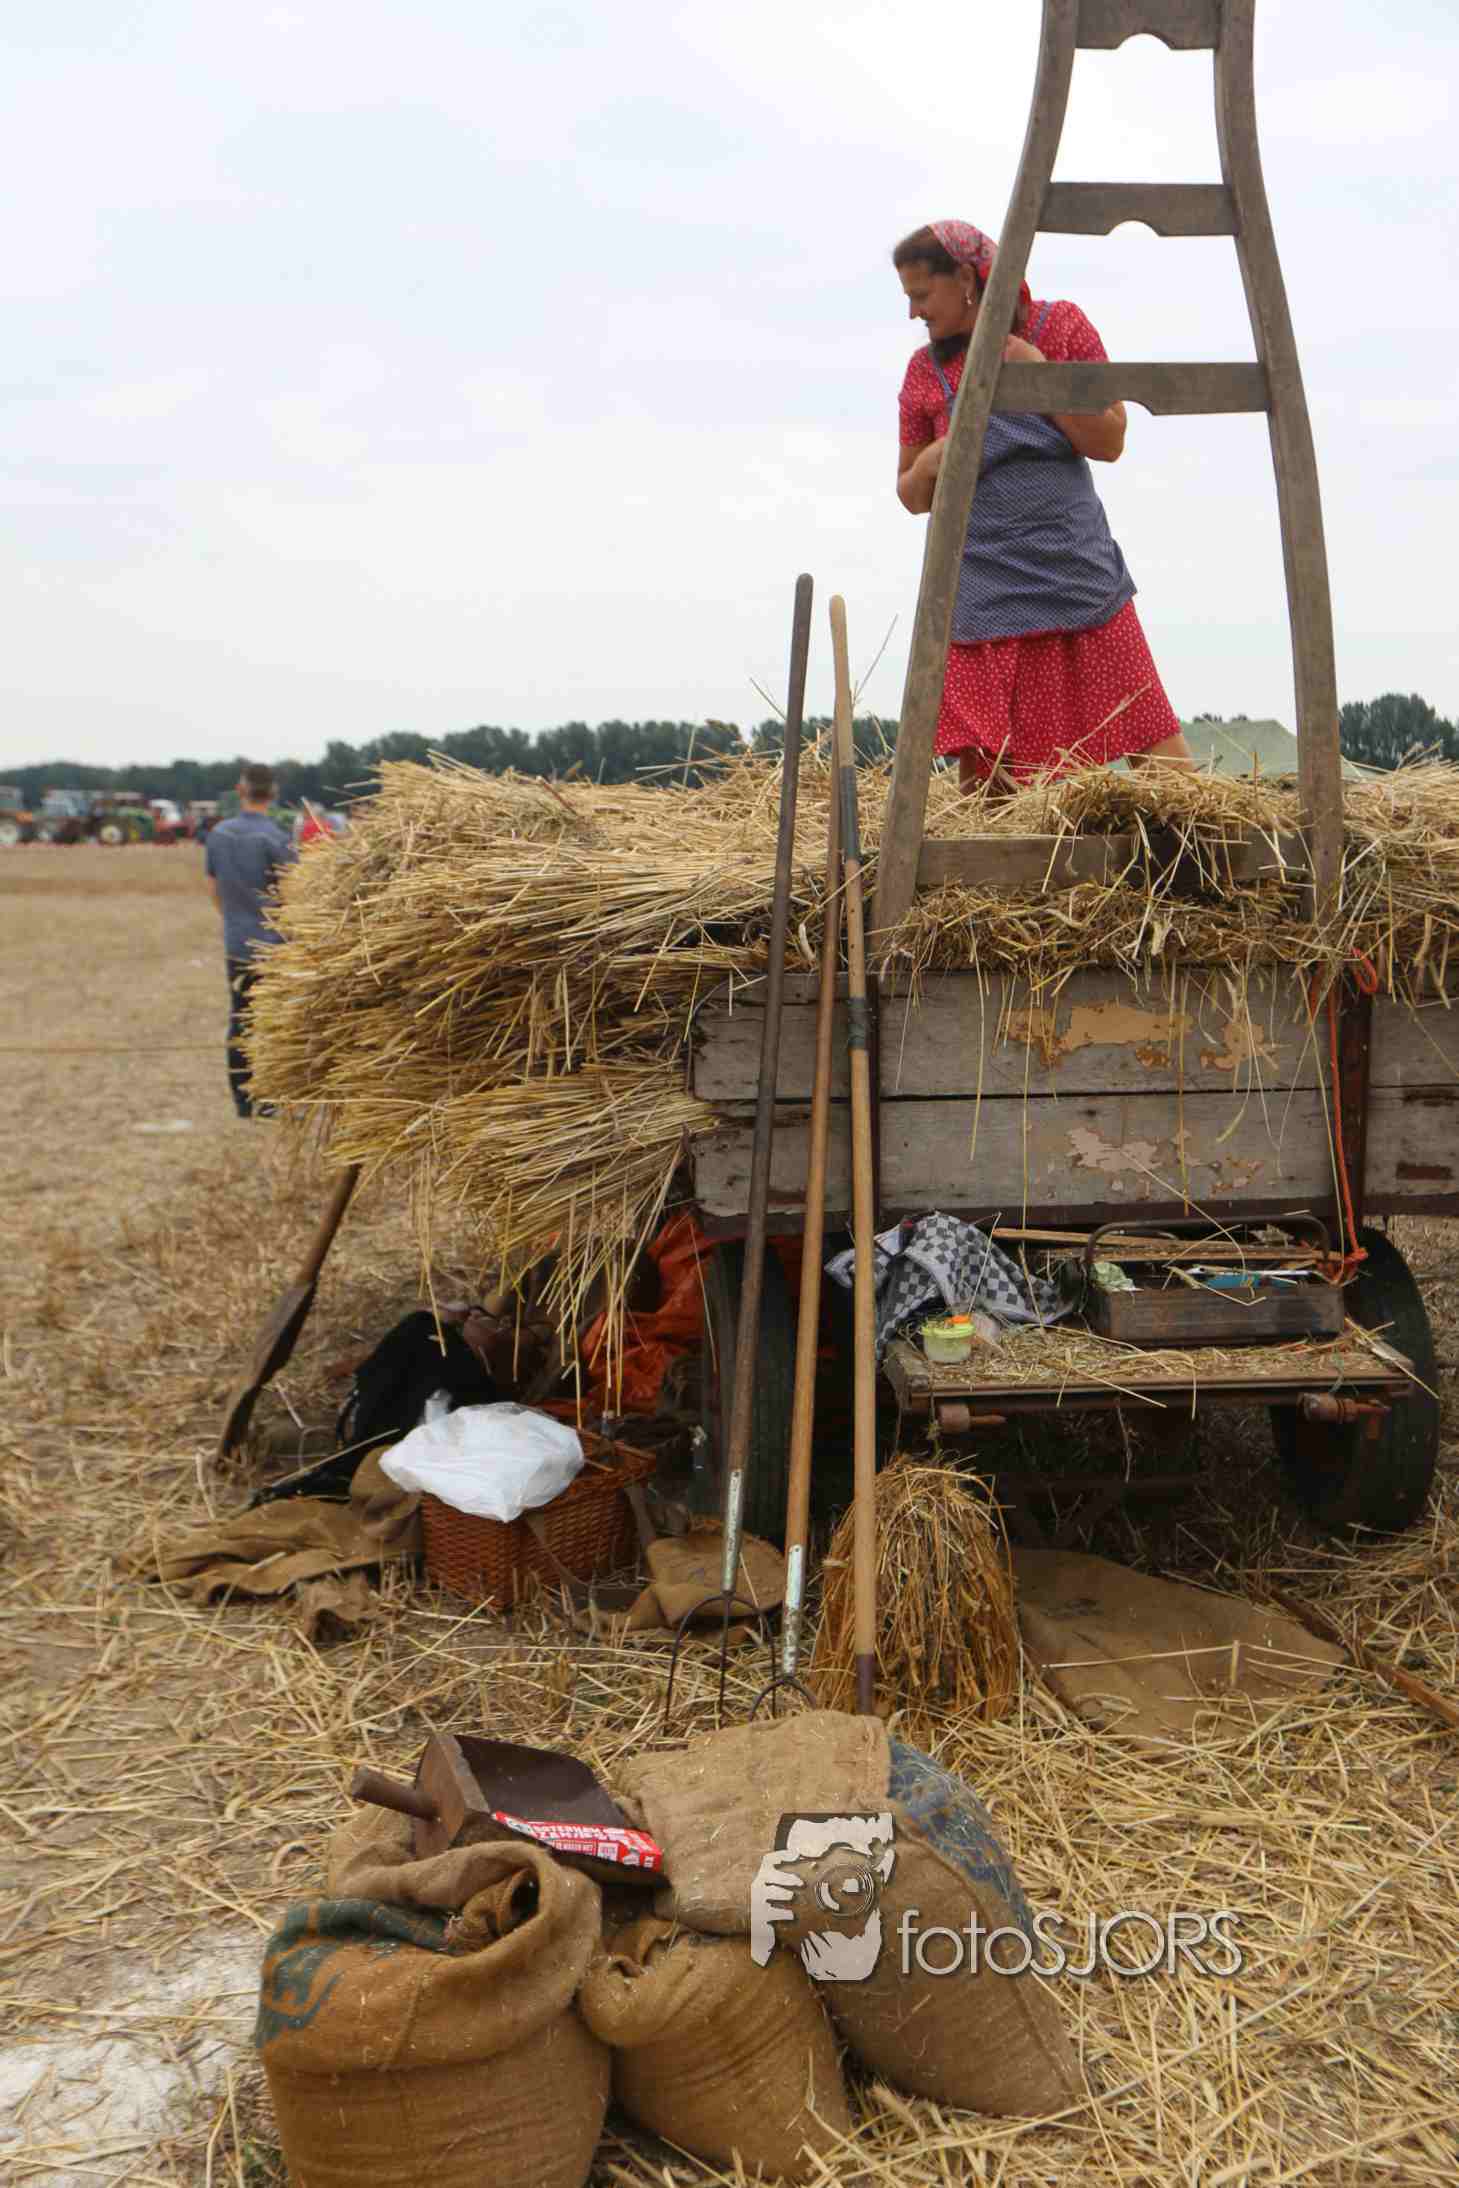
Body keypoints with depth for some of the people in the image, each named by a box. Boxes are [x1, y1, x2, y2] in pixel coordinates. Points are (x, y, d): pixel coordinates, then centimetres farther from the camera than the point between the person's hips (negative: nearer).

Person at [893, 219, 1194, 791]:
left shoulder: (1060, 327, 3)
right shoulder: (926, 370, 8)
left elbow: (1108, 441, -2)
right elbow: (912, 496, 14)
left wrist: (1039, 373, -11)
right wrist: (927, 466, -8)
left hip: (1077, 571, -1)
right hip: (982, 588, 1)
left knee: (1153, 744, -3)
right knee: (983, 777, -5)